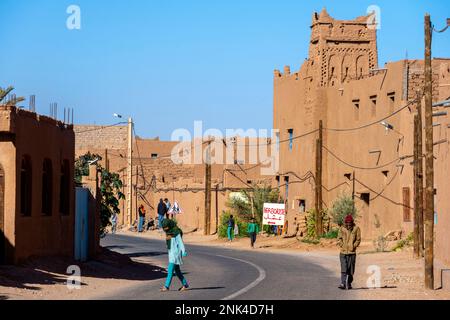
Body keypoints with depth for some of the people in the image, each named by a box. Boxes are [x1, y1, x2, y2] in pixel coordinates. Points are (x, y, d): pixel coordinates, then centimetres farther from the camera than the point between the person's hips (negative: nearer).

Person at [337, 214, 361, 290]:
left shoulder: (356, 229, 1)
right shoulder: (342, 229, 3)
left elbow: (358, 239, 4)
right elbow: (339, 239, 7)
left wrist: (354, 246, -8)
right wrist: (342, 245, -8)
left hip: (352, 252, 0)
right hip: (343, 252, 0)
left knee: (351, 270, 7)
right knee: (343, 269, -10)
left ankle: (349, 284, 21)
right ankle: (343, 284, -14)